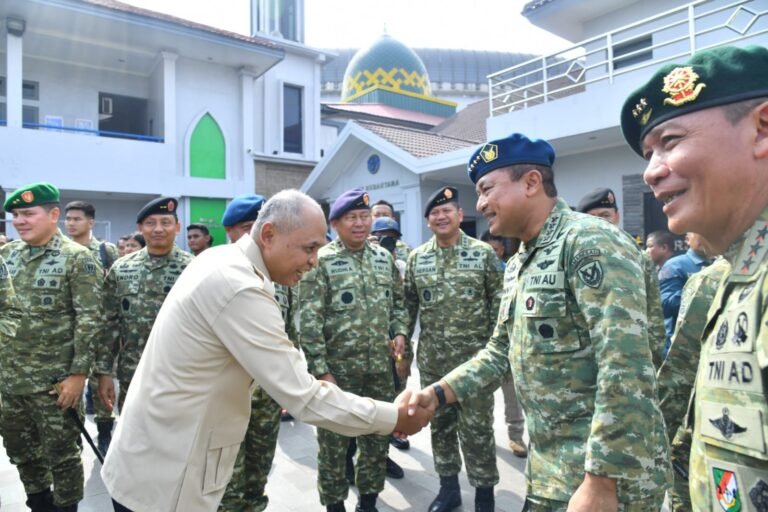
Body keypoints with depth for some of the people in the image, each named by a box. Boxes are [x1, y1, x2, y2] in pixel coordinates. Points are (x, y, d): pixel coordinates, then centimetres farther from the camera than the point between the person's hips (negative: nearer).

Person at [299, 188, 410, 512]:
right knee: (334, 440, 10)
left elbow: (398, 301, 18)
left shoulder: (384, 258, 7)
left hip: (380, 368, 5)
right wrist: (320, 370, -15)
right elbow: (309, 322, -13)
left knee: (378, 436, 15)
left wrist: (399, 333, 1)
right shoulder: (321, 261, -9)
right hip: (338, 369, -4)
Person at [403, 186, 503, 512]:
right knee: (440, 424, 14)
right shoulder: (416, 258, 4)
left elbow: (498, 303, -1)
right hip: (431, 358, 3)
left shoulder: (483, 253, -3)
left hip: (474, 356, -3)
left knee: (477, 428, 5)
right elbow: (408, 305, 8)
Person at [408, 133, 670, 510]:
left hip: (602, 473, -8)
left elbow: (626, 370, -25)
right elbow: (500, 350, 14)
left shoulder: (591, 243, -19)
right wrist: (438, 393, 2)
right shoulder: (519, 265, 10)